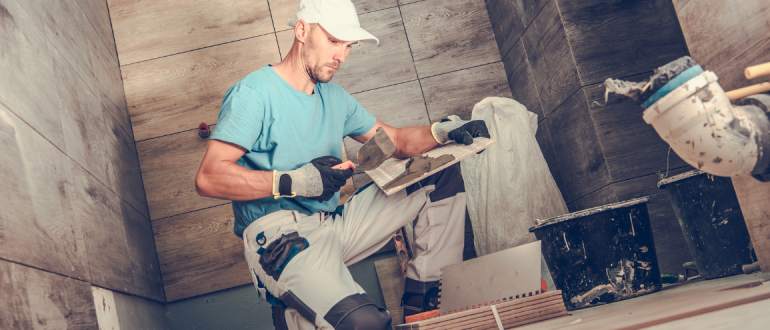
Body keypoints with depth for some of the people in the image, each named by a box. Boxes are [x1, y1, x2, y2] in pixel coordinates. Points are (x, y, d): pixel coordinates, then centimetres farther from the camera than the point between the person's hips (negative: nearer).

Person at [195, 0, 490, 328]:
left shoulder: (334, 97, 17)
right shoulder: (254, 94, -8)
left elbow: (394, 141, 18)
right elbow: (208, 178, -17)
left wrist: (442, 131, -3)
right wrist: (292, 182, -23)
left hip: (335, 223, 8)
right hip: (277, 234, -8)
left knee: (443, 173, 6)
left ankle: (423, 293, 6)